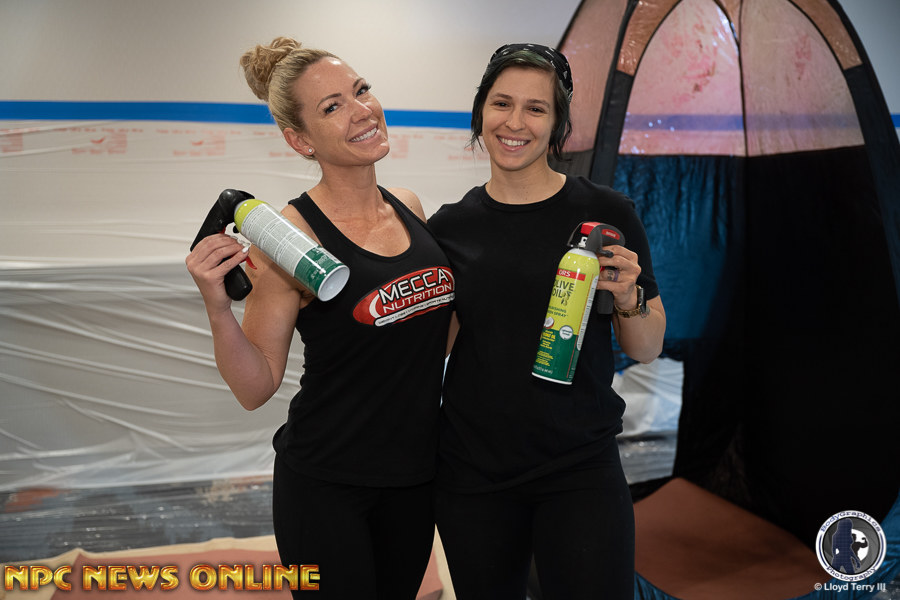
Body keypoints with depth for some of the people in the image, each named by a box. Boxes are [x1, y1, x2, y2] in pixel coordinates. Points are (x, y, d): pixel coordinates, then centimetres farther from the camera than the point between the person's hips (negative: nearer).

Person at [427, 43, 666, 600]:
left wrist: (627, 297, -18)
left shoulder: (607, 213, -6)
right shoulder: (450, 226, 0)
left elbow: (647, 350, 1)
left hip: (580, 470, -1)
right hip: (471, 470, 2)